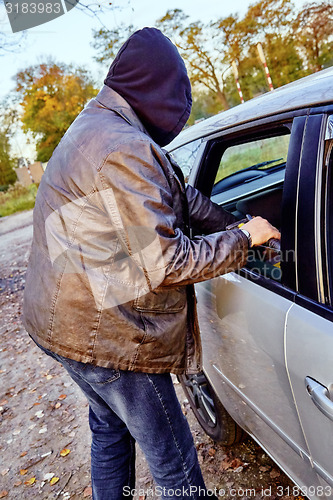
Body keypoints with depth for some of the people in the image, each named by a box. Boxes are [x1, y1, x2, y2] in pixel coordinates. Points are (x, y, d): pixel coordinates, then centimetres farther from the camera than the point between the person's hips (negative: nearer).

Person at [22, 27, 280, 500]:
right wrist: (243, 239, -10)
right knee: (174, 461, 9)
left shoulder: (94, 127, 11)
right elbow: (167, 265, -23)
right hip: (106, 338, -10)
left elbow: (181, 197, 11)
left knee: (110, 429, 29)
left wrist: (235, 222, 8)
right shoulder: (123, 150, -25)